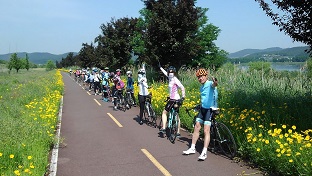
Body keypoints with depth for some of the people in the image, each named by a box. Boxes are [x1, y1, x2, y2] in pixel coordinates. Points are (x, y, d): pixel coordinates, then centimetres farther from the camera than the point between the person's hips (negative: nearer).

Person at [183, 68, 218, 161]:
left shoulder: (210, 84, -11)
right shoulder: (201, 87, 15)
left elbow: (214, 85, -37)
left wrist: (215, 83, -60)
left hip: (210, 109, -9)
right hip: (202, 108, 9)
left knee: (206, 130, -11)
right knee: (196, 128, 9)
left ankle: (204, 152, -7)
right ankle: (192, 148, 19)